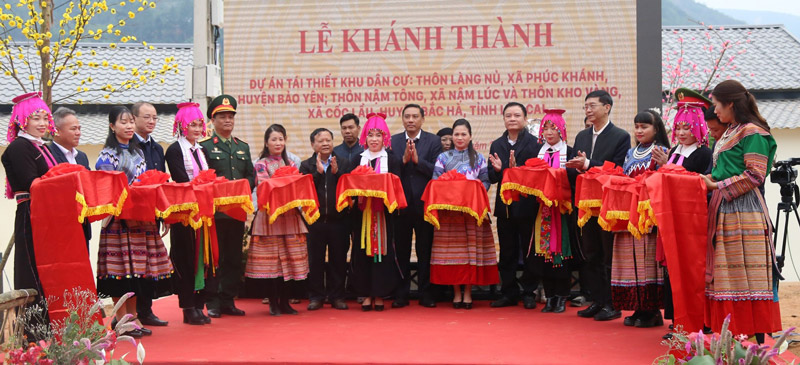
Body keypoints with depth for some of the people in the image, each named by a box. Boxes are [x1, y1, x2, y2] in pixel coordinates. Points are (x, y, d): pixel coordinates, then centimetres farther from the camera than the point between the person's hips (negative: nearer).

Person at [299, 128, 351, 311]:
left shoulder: (344, 163, 6)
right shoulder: (307, 165, 5)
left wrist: (336, 172, -15)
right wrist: (318, 172, -15)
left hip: (338, 219, 0)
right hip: (315, 219, 0)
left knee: (338, 259, 5)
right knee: (315, 259, 4)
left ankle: (337, 296, 15)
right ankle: (316, 297, 13)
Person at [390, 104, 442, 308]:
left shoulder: (433, 141, 3)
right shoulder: (392, 142, 7)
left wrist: (417, 160, -19)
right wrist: (403, 160, -17)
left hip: (424, 204, -1)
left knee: (425, 251, 5)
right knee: (401, 250, 6)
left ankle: (425, 293, 12)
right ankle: (401, 294, 14)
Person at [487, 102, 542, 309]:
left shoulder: (535, 144, -4)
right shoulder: (497, 145, 10)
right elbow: (492, 177, 6)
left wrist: (516, 169, -25)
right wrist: (497, 169, -16)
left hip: (527, 205, -4)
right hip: (505, 206, 4)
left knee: (529, 252, 5)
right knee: (507, 253, 9)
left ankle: (529, 293, 14)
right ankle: (509, 293, 17)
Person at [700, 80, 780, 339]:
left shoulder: (752, 132, -8)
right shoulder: (730, 133, 19)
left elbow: (755, 175, -14)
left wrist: (718, 185, -13)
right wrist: (710, 180, 10)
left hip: (744, 208, -9)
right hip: (724, 209, 9)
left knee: (747, 276, -7)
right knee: (727, 274, 8)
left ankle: (758, 337, -3)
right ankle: (733, 334, 12)